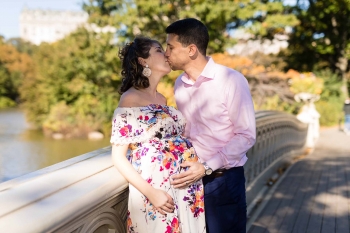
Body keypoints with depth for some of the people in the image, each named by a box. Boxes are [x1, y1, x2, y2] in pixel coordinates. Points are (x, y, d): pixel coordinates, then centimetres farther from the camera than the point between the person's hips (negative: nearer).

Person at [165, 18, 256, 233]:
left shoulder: (231, 80, -13)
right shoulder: (179, 84, 4)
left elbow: (246, 135, -14)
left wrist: (207, 167, -19)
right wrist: (180, 164, -1)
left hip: (224, 180, -5)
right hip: (190, 178, 5)